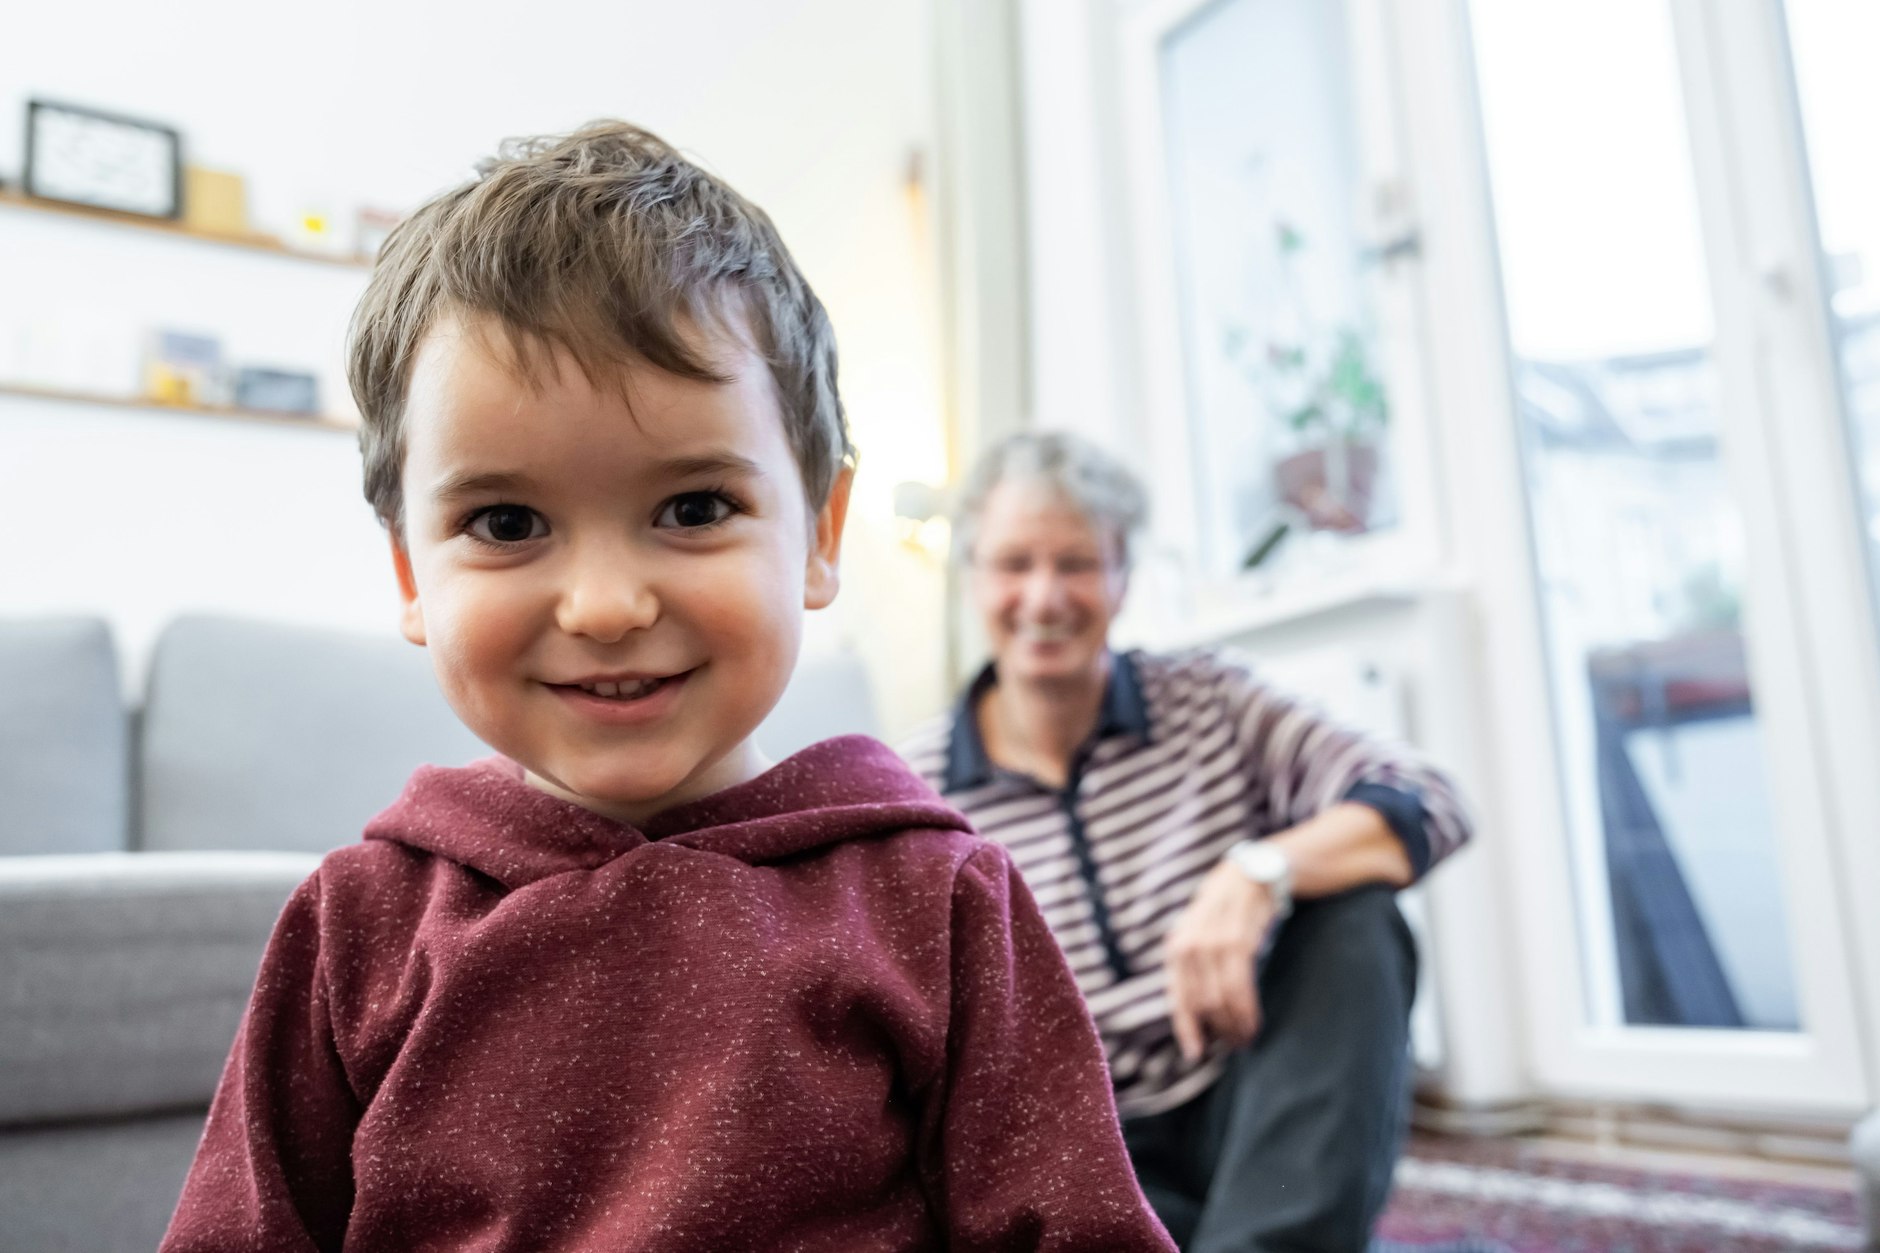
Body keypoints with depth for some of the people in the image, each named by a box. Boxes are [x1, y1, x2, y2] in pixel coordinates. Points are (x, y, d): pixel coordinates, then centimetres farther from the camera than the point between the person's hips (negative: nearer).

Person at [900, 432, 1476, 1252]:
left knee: (1351, 913, -26)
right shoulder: (912, 792, 0)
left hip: (1275, 1121, 3)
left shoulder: (1209, 698, 1)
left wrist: (1259, 872, -31)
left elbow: (1426, 806, -12)